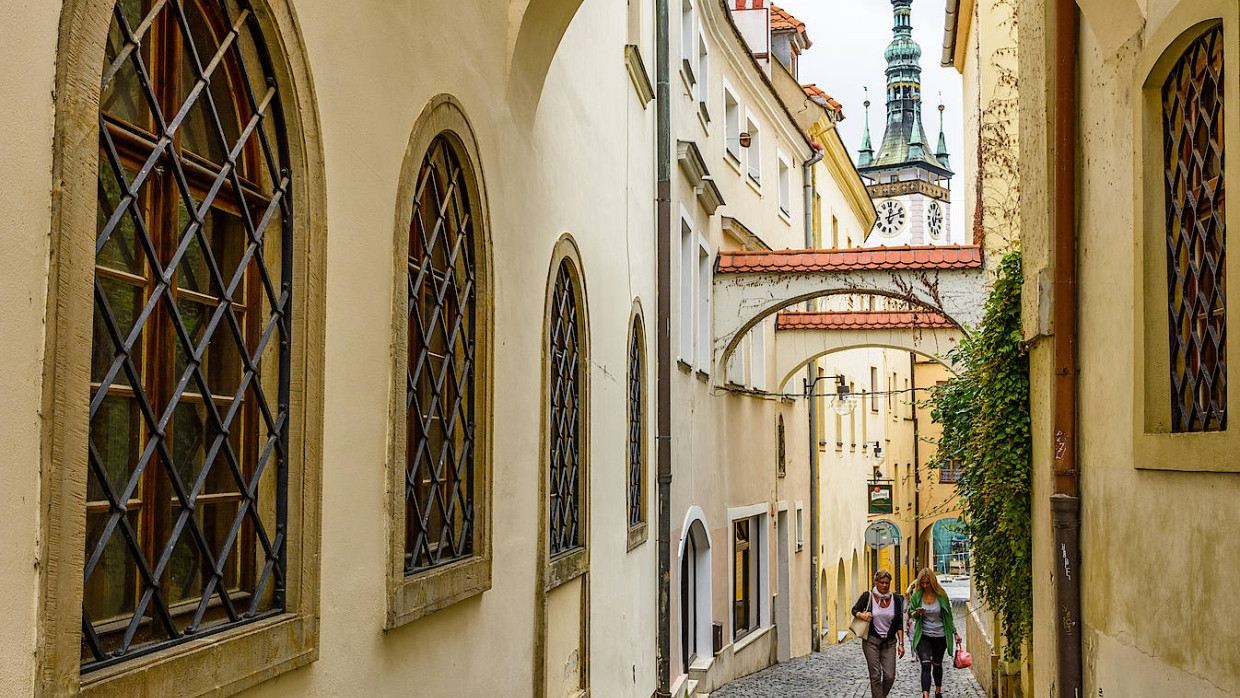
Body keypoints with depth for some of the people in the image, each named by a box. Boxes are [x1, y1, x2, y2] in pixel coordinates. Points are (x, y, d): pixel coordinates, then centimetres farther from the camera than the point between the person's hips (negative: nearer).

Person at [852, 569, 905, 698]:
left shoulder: (896, 599, 1)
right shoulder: (867, 596, -4)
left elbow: (899, 624, 6)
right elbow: (854, 610, 9)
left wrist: (901, 643, 0)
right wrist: (862, 615, -14)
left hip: (889, 641, 2)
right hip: (871, 640, -2)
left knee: (890, 676, -3)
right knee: (875, 675, -5)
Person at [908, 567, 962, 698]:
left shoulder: (941, 596, -5)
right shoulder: (916, 596, -4)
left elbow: (948, 616, 5)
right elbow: (911, 614, 6)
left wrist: (955, 633, 7)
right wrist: (917, 613, -17)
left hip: (940, 636, 1)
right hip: (923, 636, -1)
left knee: (937, 665, 17)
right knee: (926, 665, -16)